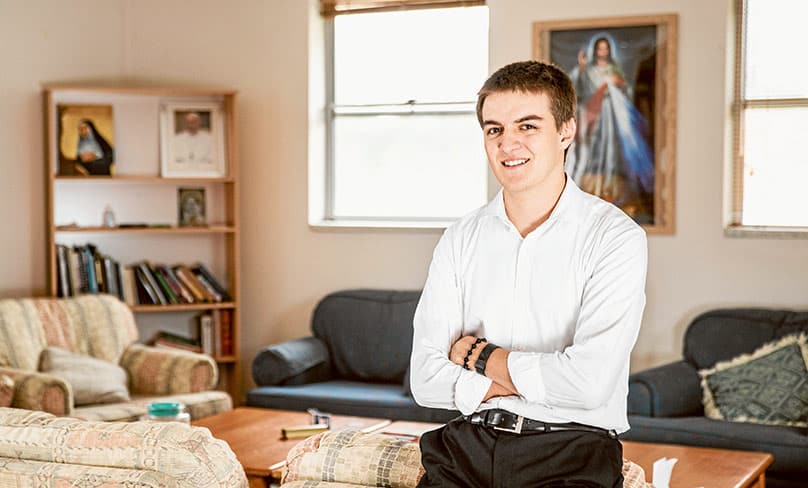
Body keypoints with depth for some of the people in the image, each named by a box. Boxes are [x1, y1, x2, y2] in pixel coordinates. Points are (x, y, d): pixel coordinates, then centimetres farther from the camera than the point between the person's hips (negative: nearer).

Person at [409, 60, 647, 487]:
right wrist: (541, 379, -8)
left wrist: (481, 355, -3)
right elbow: (426, 380, 2)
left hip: (571, 453, -3)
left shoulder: (615, 237, -4)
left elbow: (590, 382, -16)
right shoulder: (460, 239, 9)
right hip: (468, 444, 3)